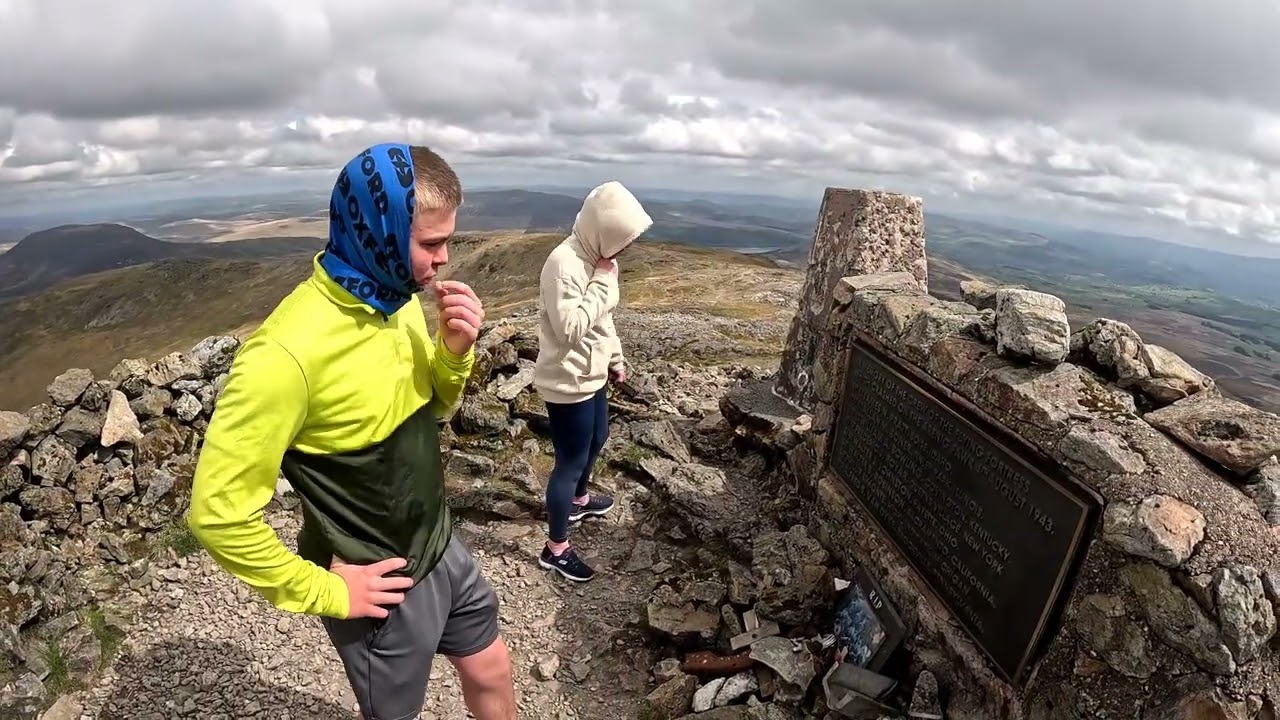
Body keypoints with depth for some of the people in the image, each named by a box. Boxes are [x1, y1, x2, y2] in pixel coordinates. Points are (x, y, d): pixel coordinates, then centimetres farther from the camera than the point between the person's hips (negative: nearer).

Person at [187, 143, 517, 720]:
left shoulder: (400, 299, -6)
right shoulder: (288, 350, -30)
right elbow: (218, 511, -25)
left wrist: (456, 352, -14)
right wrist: (325, 592, -16)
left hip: (441, 548, 6)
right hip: (382, 584, -6)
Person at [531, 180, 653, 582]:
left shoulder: (593, 256, 4)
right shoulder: (564, 263, -25)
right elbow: (570, 328, -33)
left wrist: (615, 357, 21)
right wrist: (603, 283, -25)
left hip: (591, 376, 10)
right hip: (568, 383, -10)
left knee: (596, 440, 28)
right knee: (571, 461, 3)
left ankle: (579, 500, 54)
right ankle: (556, 549, 22)